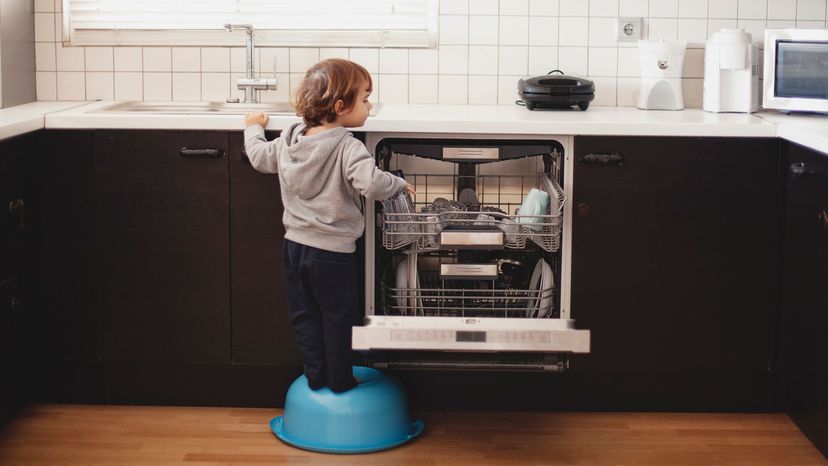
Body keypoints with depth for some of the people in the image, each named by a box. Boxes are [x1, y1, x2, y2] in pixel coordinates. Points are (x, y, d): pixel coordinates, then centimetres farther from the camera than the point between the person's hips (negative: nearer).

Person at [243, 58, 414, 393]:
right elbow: (372, 184, -36)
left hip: (295, 245, 6)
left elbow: (260, 157, 16)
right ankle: (340, 382, 22)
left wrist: (254, 128, 35)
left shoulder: (289, 139, 1)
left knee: (304, 315, 18)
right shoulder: (347, 148, -21)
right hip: (332, 252, -6)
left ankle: (316, 376, 27)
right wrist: (399, 184, -16)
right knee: (338, 318, 11)